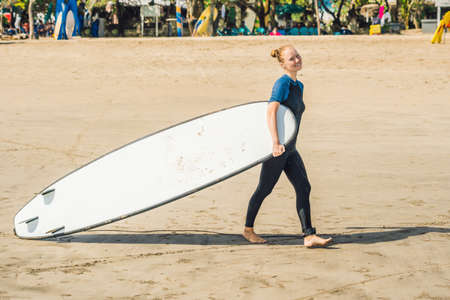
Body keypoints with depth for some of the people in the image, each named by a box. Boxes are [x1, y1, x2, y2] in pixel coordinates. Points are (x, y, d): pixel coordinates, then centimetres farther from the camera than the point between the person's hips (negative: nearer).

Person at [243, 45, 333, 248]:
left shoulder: (299, 86, 13)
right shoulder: (282, 83, -14)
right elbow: (271, 111, -24)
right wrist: (276, 143, -33)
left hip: (290, 150, 8)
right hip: (277, 150, -8)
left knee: (304, 188, -2)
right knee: (264, 189, 5)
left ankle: (309, 236, -4)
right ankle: (248, 229, 23)